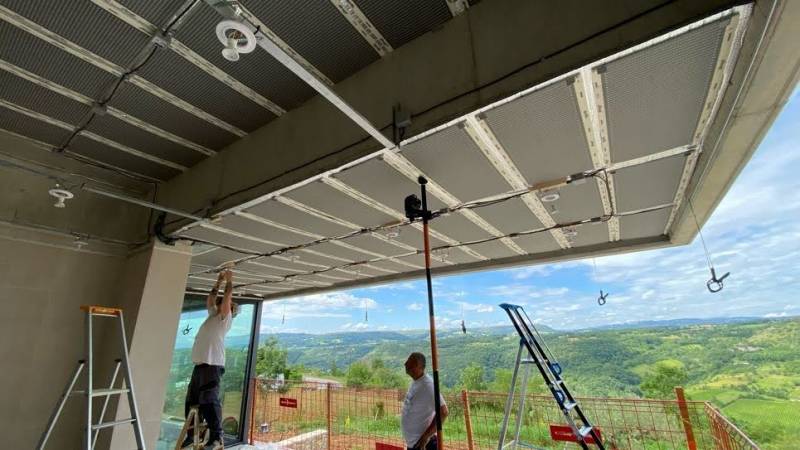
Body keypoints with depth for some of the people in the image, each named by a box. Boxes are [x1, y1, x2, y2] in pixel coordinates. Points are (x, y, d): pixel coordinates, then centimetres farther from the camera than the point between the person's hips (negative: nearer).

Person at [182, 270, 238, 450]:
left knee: (209, 401, -13)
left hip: (212, 365, -9)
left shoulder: (225, 317, 0)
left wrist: (229, 280, 2)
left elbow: (227, 297, -9)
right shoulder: (213, 315, 22)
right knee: (191, 402, 13)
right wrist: (218, 282, 28)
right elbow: (210, 299, 30)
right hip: (199, 364, 9)